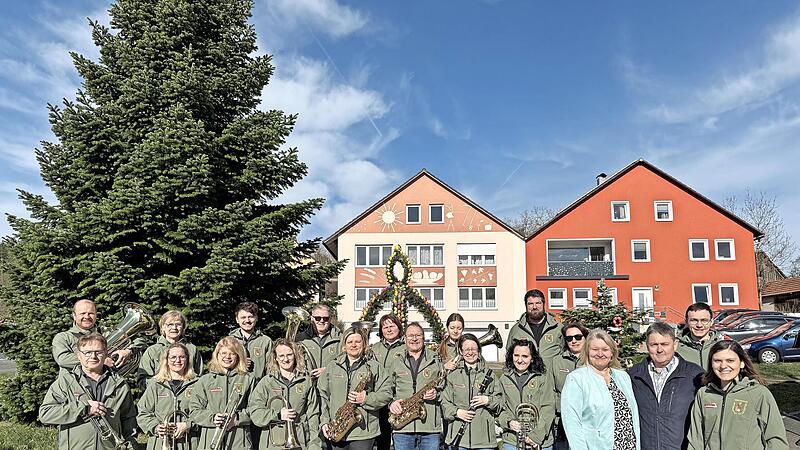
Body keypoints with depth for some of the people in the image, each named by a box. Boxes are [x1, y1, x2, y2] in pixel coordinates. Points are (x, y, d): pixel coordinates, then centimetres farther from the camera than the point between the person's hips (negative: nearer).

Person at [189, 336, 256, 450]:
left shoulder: (247, 379, 8)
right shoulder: (205, 380, 10)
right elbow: (194, 411, 7)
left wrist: (237, 418, -11)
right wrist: (212, 418, -9)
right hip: (211, 440, 1)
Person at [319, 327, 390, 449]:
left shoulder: (374, 367, 4)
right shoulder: (332, 367, 11)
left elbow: (386, 395, -1)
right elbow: (323, 395, 8)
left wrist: (366, 399, -16)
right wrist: (324, 422, -1)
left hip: (363, 431, -2)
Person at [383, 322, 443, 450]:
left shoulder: (436, 361, 9)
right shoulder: (396, 364, 14)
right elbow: (385, 391, 13)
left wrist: (437, 394, -10)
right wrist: (390, 403, -6)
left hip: (431, 427, -1)